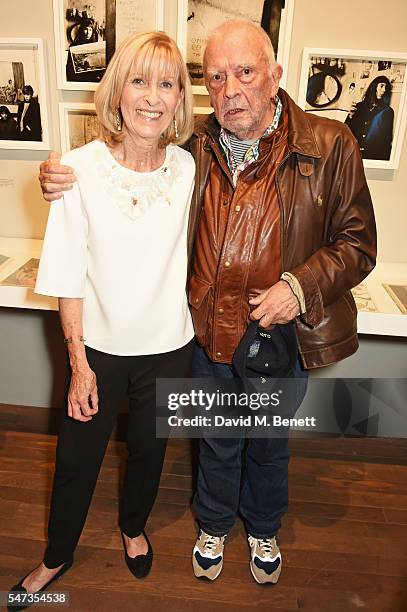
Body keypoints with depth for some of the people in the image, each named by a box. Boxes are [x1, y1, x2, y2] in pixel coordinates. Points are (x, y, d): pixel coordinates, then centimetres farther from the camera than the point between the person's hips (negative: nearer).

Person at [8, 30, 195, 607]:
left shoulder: (187, 168, -7)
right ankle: (57, 555, 48)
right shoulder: (80, 168, -14)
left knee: (149, 451, 22)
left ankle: (134, 527, 55)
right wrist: (79, 361, -8)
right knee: (76, 459, 17)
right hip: (99, 347, -1)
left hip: (168, 348, 2)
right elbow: (68, 276, -10)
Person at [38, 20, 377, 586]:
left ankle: (264, 530, 56)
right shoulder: (193, 150, -6)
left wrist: (301, 285, -22)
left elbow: (358, 243, -6)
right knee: (218, 442, 23)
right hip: (209, 336, 1)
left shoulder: (330, 146, -11)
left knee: (270, 446, 24)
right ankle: (214, 527, 55)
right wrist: (64, 182, -11)